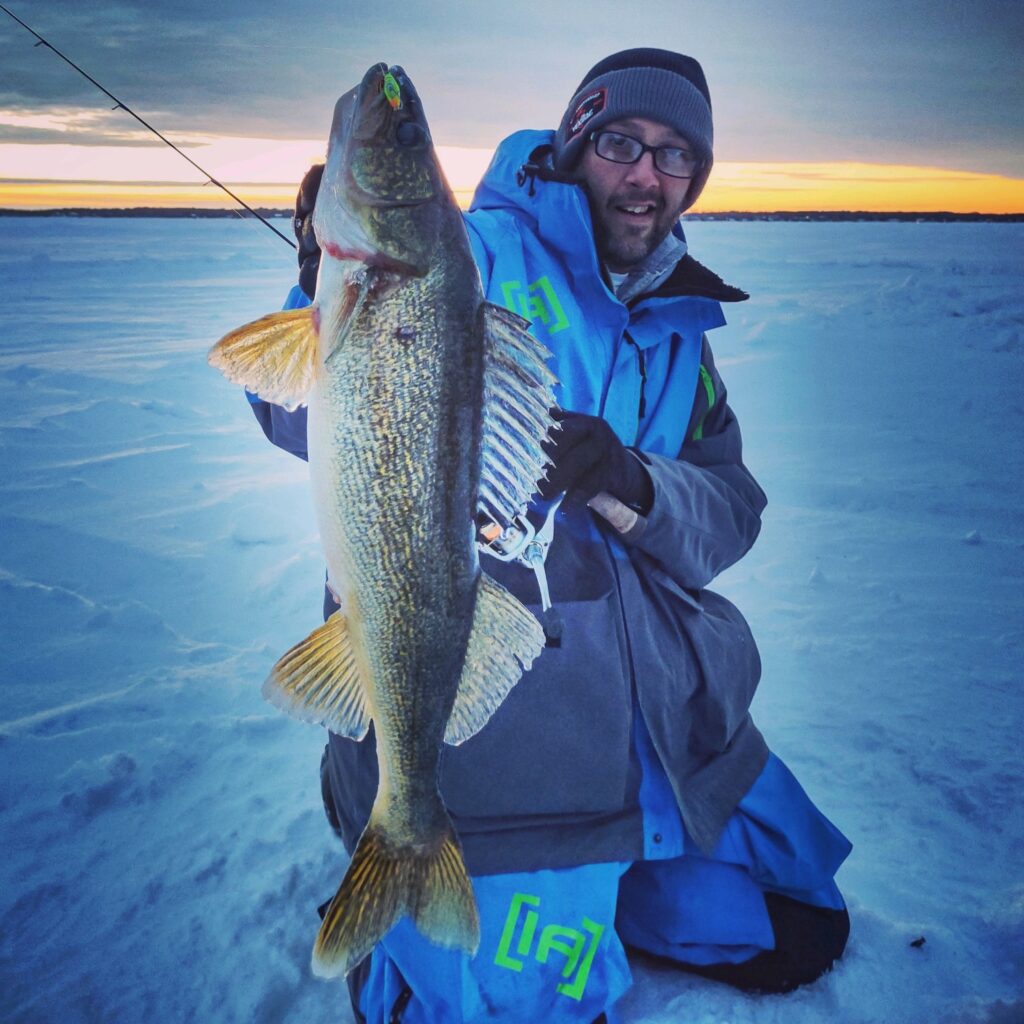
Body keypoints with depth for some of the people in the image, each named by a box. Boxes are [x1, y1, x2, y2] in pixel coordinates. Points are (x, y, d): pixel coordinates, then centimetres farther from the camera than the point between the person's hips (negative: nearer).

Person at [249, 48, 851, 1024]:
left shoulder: (677, 333, 14)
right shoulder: (477, 255, -6)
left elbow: (730, 514, 4)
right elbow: (311, 421, -16)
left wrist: (630, 482, -18)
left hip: (659, 714, 7)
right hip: (477, 715, -6)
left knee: (799, 937, 19)